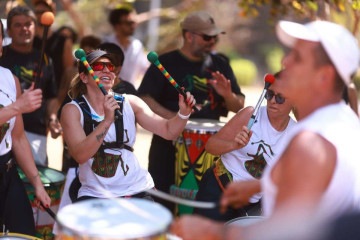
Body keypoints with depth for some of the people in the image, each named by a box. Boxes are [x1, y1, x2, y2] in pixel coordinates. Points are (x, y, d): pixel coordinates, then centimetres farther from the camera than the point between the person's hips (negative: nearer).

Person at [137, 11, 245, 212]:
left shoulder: (220, 65, 8)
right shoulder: (165, 63, -5)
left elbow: (238, 107, 10)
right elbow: (144, 97, -13)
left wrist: (228, 96, -13)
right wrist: (171, 116, -27)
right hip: (169, 145, -4)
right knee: (162, 204, 3)